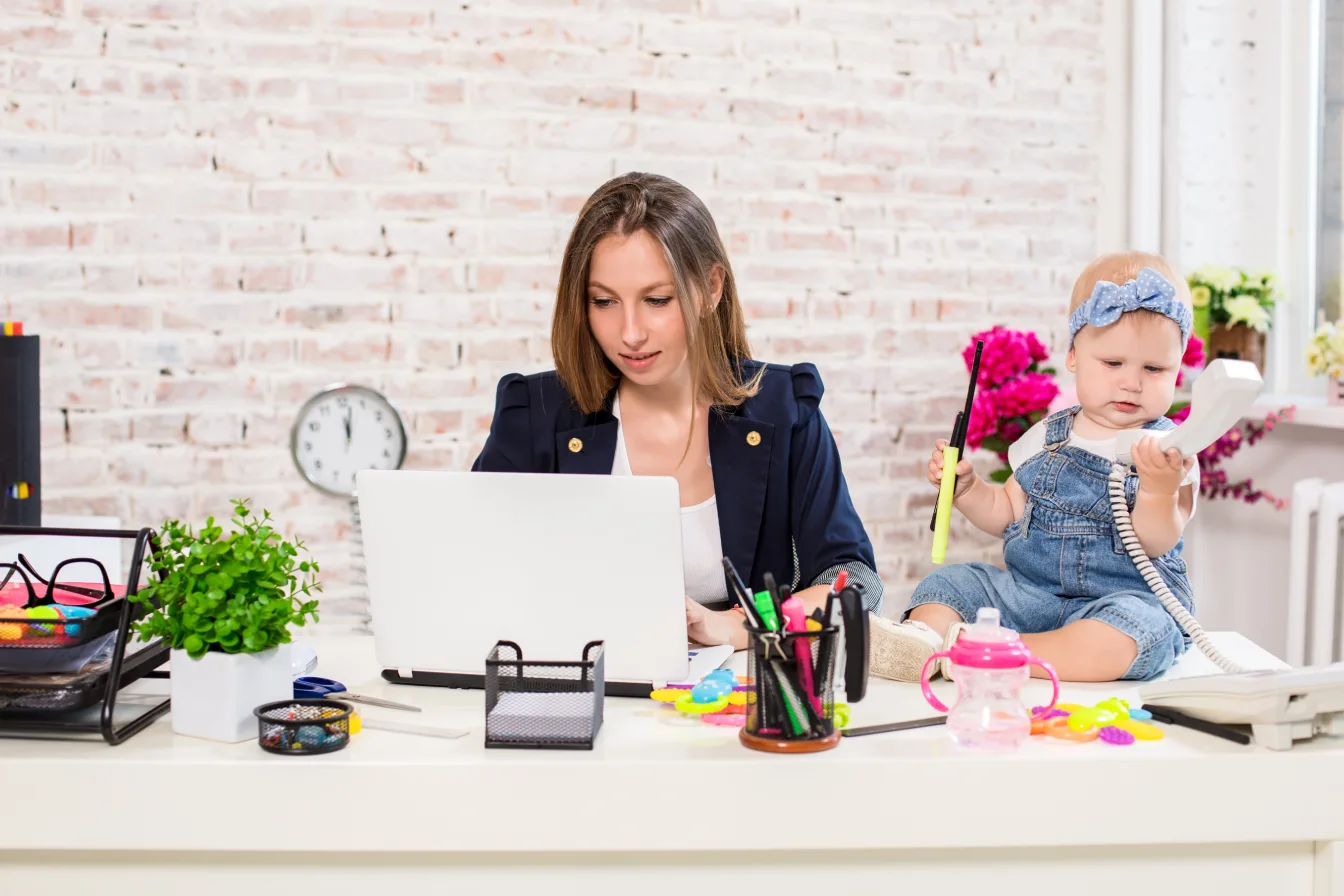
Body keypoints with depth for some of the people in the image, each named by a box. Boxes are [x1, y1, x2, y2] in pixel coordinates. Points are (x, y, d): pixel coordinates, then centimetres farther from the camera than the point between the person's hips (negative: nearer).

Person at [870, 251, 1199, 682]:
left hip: (1130, 596, -5)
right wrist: (966, 488, 2)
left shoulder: (1168, 452, -5)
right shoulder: (1048, 436, 9)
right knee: (952, 581, -7)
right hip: (1029, 591, 5)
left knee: (1139, 629, -37)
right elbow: (1008, 513, 20)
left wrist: (1158, 489, -35)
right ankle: (924, 639, -38)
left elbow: (1155, 545, -16)